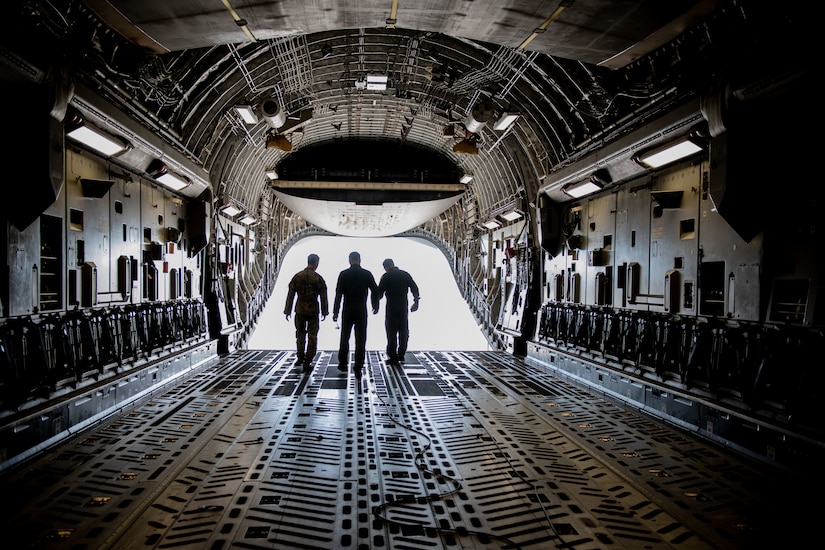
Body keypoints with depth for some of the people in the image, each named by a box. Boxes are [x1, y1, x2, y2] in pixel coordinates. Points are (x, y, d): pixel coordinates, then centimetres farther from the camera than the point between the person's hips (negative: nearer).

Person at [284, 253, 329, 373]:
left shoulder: (297, 276, -2)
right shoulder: (318, 279, -7)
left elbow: (290, 295, 0)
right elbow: (323, 297, -3)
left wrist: (287, 311, 6)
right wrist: (324, 312, 8)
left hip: (300, 310, 3)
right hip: (313, 310, -2)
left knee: (300, 334, 20)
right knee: (312, 336, 5)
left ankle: (300, 358, 31)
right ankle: (307, 363, 4)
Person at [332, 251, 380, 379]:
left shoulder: (343, 274, -5)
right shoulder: (367, 274, -1)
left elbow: (338, 294, -7)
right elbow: (375, 291, 3)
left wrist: (335, 312, -3)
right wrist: (375, 306, 18)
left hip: (347, 311, 0)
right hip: (362, 311, 0)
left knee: (344, 338, 16)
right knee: (360, 340, 3)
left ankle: (343, 364, 25)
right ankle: (358, 368, 1)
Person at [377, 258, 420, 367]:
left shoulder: (386, 276, -5)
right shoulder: (405, 274, 6)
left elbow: (380, 293, -6)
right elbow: (415, 288, 3)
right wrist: (416, 302, 8)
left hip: (391, 307, -4)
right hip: (404, 306, 4)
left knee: (391, 332, 3)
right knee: (403, 331, 13)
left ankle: (393, 357, 3)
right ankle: (401, 355, 17)